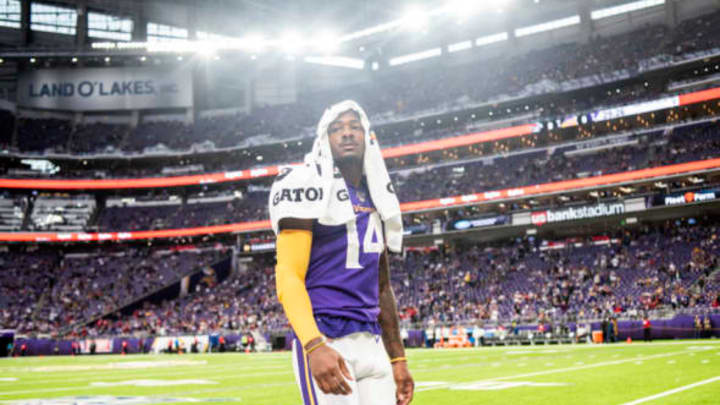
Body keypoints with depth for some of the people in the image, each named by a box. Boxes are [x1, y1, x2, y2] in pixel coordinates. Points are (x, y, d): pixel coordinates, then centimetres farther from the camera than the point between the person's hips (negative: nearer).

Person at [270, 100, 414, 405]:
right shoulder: (310, 185, -5)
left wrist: (398, 358, 19)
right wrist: (314, 346, -27)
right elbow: (289, 277, -14)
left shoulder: (376, 199, 18)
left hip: (372, 344, 8)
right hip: (326, 342, -7)